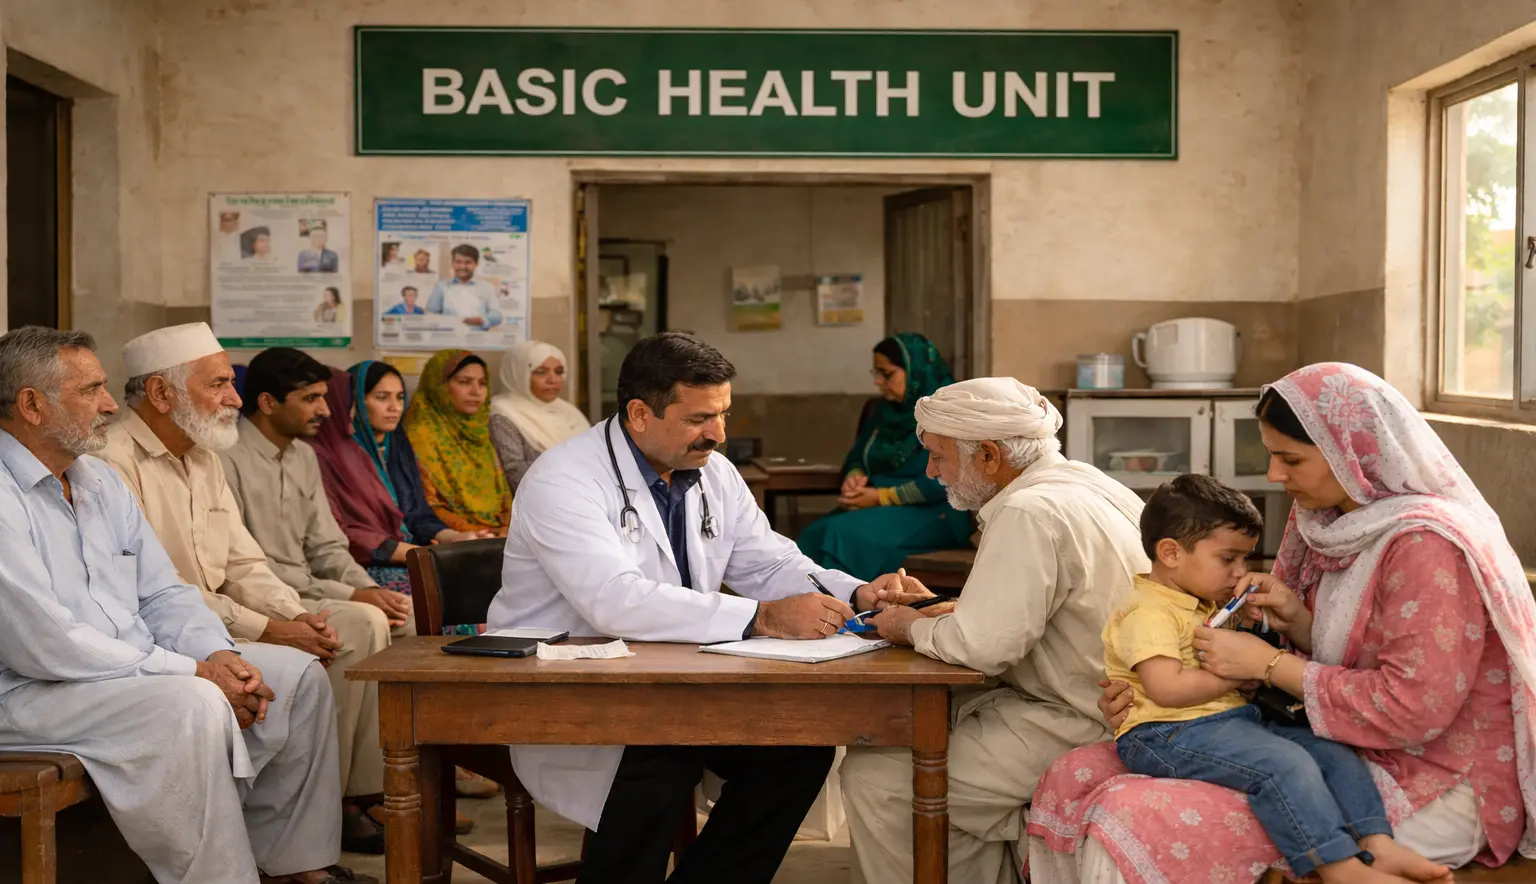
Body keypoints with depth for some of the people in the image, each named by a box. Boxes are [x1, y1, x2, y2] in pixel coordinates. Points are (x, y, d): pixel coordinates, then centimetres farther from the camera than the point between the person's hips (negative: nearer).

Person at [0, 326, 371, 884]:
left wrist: (217, 655, -7)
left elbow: (163, 595, 14)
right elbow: (46, 645, -24)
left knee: (298, 675, 1)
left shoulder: (99, 480, 12)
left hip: (128, 670, 10)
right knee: (193, 707, -34)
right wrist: (192, 672, -21)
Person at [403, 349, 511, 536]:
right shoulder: (420, 435, -3)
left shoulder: (479, 432, 18)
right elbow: (425, 507, -9)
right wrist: (480, 534, -16)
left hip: (498, 535, 6)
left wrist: (508, 528, -2)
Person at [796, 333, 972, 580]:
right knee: (815, 534, -21)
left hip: (934, 513, -7)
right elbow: (857, 455, 17)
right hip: (880, 505, 7)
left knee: (846, 534, -31)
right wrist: (855, 476, -7)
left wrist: (881, 497, -18)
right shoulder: (887, 408, 13)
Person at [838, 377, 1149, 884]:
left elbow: (983, 645, -26)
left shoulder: (1029, 513, -21)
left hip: (1072, 728, -11)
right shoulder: (1081, 482, 9)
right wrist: (941, 610, 9)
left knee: (872, 778, -11)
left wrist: (911, 629, -8)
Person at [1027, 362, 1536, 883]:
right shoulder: (1340, 524, 9)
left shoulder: (1427, 545, -18)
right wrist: (1295, 622, -6)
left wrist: (1268, 664, -15)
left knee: (1134, 824, -26)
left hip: (1431, 789, -9)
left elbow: (1412, 708, -23)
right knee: (1075, 779, -3)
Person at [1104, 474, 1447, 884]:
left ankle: (1377, 846, -13)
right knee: (1285, 763, -29)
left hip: (1237, 718, 10)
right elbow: (1167, 689, -24)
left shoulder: (1215, 607, 20)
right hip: (1168, 735, -10)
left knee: (1335, 751, -2)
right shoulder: (1147, 612, -12)